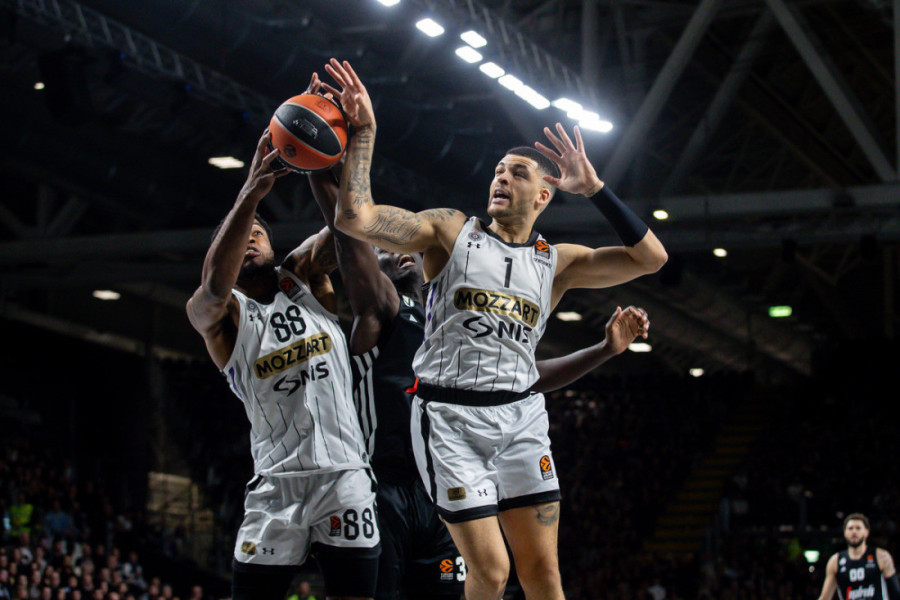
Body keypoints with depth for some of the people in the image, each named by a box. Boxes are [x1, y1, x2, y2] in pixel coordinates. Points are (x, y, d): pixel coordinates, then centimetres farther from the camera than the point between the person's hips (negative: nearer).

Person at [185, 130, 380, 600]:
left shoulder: (304, 277, 12)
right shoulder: (217, 314, 3)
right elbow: (214, 283, -22)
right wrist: (250, 195, -35)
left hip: (345, 476, 2)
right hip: (277, 485, -2)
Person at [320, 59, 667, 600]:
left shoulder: (557, 262, 11)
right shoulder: (451, 230, 3)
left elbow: (651, 257, 1)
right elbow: (355, 218, -9)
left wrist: (594, 188, -4)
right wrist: (364, 132, -11)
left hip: (520, 415, 3)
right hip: (450, 417, -3)